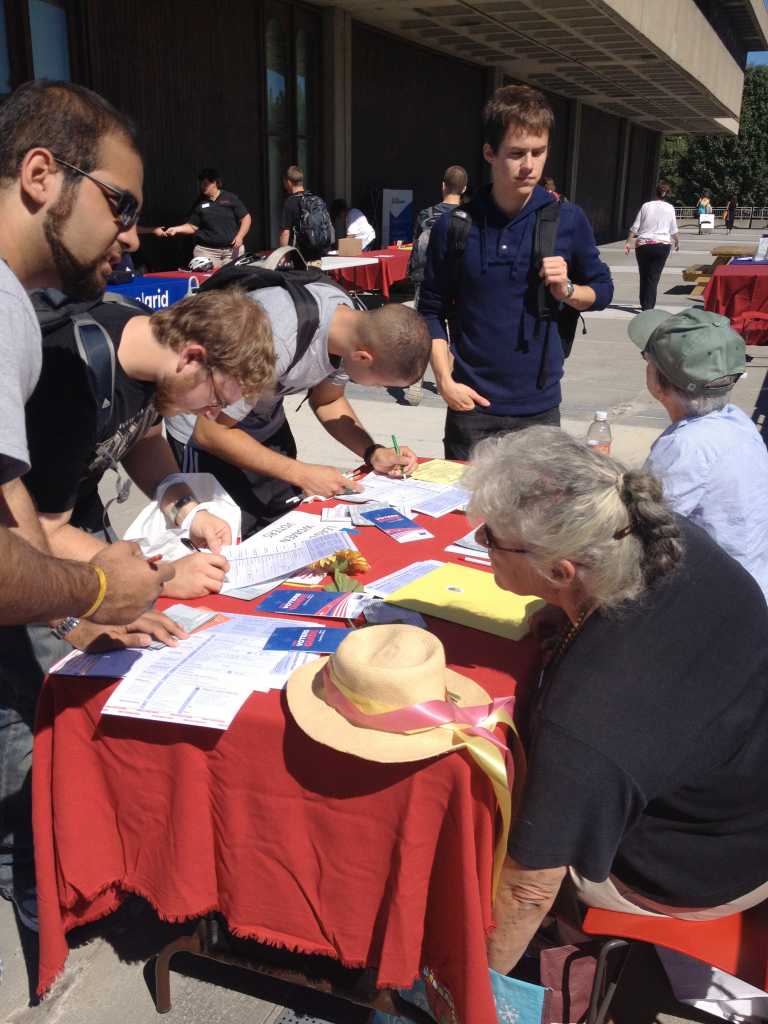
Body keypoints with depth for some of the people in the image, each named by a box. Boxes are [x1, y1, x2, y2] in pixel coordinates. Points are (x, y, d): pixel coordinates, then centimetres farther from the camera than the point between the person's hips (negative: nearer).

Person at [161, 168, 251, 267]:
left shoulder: (231, 198, 4)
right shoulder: (199, 203, 9)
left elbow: (246, 218, 4)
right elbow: (192, 226, 10)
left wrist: (239, 236, -9)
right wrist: (176, 229, -5)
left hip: (232, 249, -1)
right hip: (206, 251, 1)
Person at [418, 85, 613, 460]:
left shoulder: (568, 221, 0)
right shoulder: (454, 227, -2)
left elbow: (602, 289, 12)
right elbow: (432, 310, 6)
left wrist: (567, 290, -10)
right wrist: (444, 380, -5)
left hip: (539, 405, 1)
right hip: (472, 405, -1)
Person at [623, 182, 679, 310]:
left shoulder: (646, 206, 5)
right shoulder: (669, 208, 3)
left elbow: (635, 227, 3)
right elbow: (674, 230, 10)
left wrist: (627, 242, 10)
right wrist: (677, 242, 27)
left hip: (643, 245, 1)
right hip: (662, 245, -1)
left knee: (644, 275, 12)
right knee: (653, 277, -1)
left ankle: (644, 304, 23)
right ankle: (648, 307, -8)